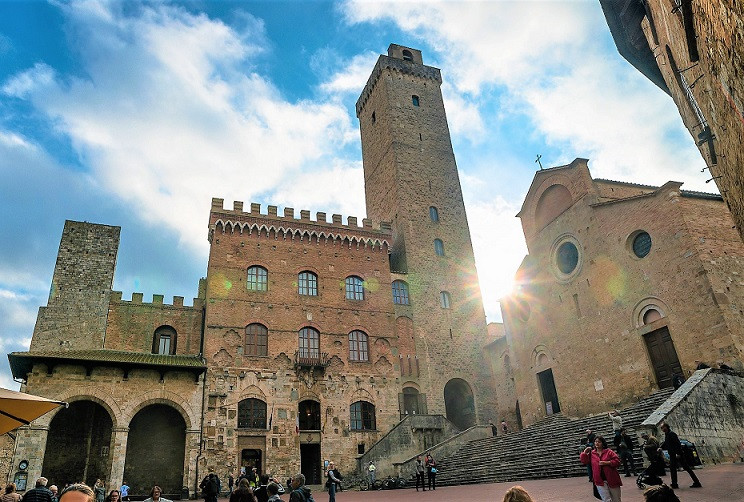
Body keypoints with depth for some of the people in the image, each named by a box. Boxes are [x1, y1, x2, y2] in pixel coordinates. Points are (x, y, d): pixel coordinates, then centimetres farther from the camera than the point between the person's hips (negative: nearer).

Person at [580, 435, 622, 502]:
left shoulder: (609, 452, 0)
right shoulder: (591, 454, 8)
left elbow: (617, 461, -7)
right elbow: (584, 461, 4)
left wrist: (607, 463, -17)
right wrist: (585, 452, -3)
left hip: (612, 480, 0)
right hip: (600, 481, 1)